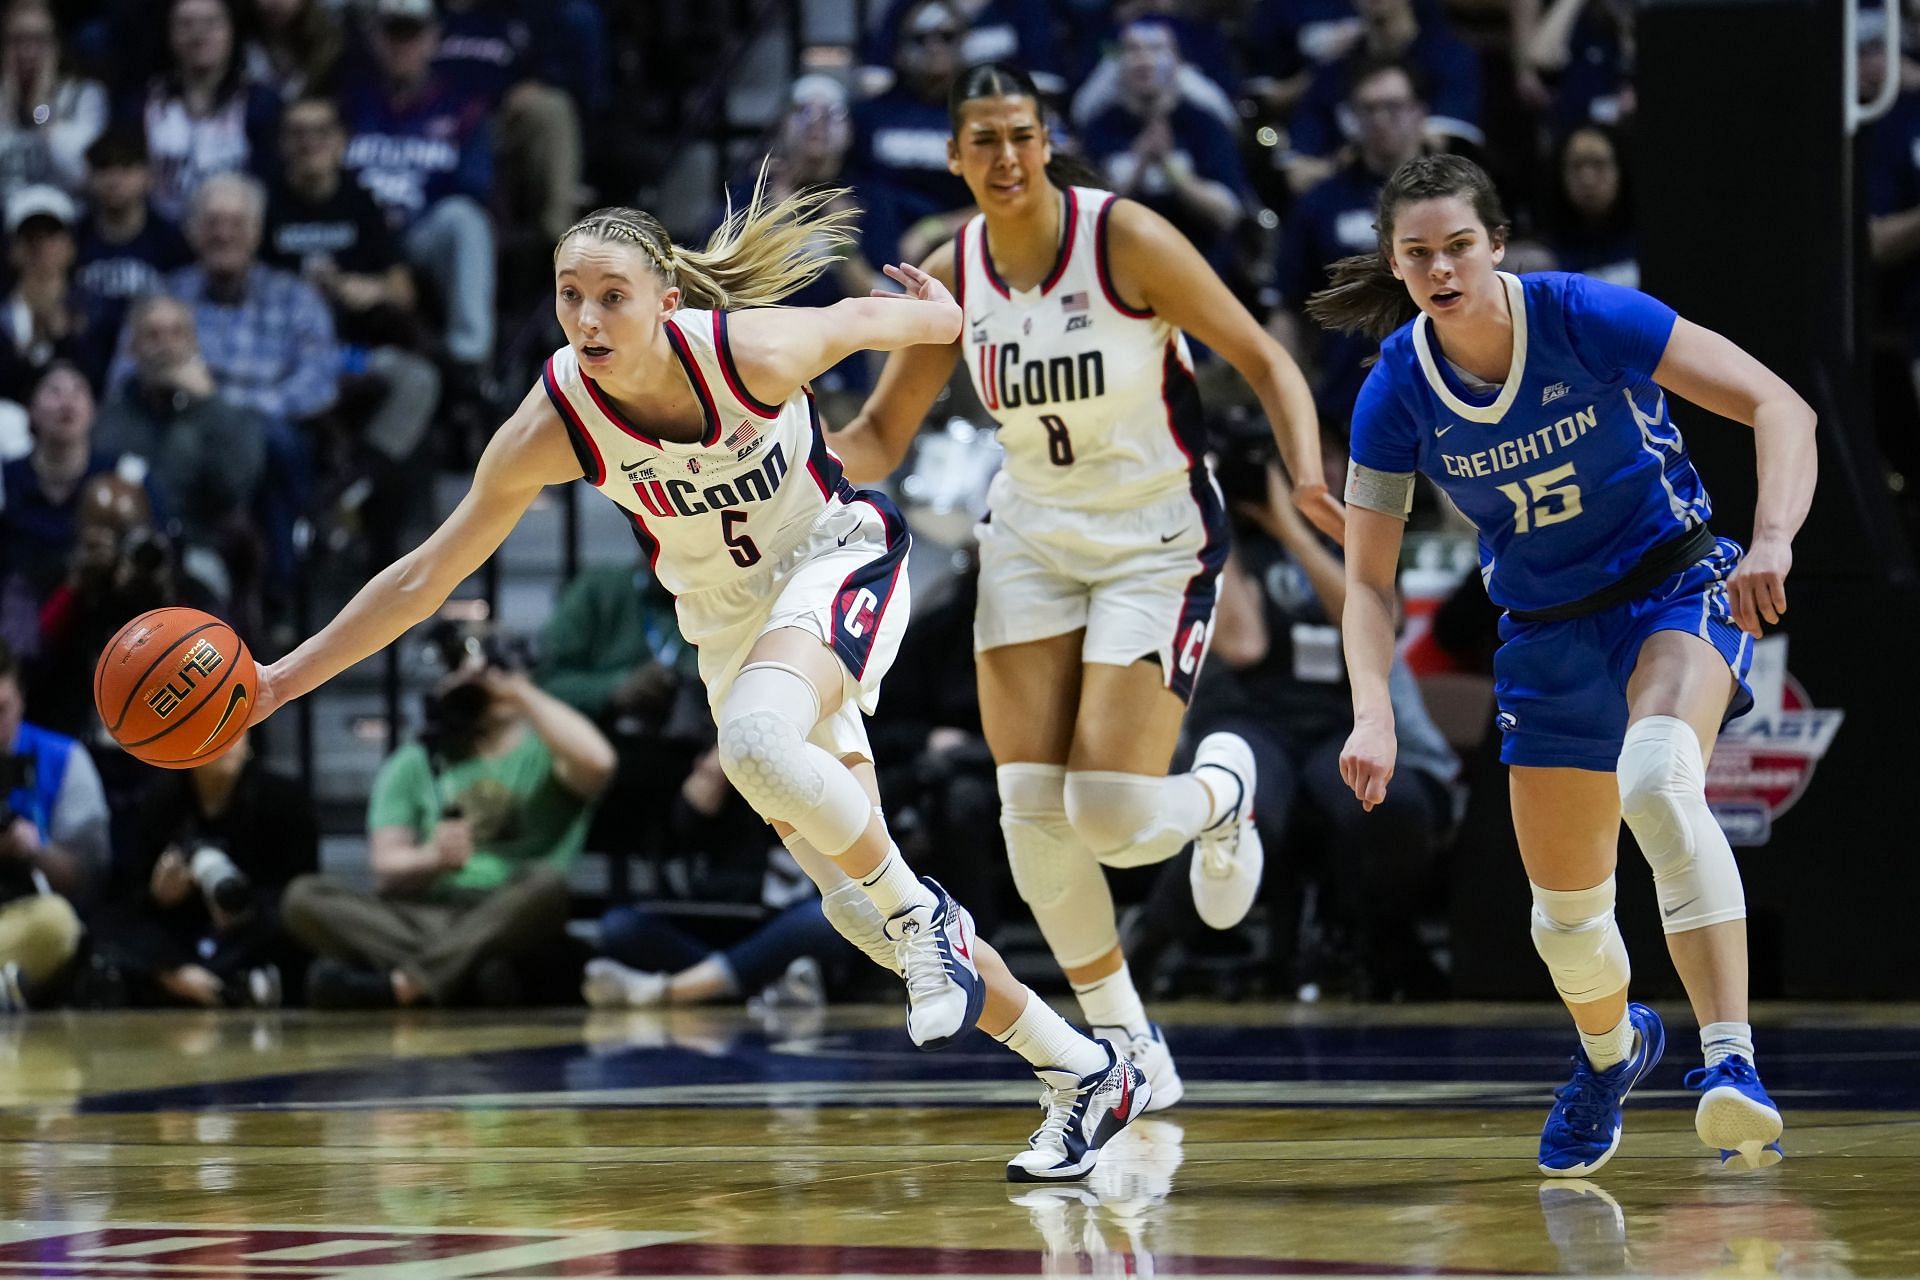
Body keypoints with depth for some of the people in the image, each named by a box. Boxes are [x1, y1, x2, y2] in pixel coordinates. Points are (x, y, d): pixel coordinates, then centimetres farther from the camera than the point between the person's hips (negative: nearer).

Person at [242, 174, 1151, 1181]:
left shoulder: (755, 349, -28)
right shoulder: (554, 425, -21)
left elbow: (868, 318, -5)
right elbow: (426, 576, -13)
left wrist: (947, 315, 16)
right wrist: (282, 681, -15)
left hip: (836, 562, -4)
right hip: (727, 617, 4)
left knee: (755, 740, -37)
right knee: (858, 905, 2)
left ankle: (924, 918, -13)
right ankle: (1087, 1077, 15)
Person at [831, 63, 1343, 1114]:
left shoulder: (1125, 238, -16)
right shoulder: (951, 277, -2)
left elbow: (1263, 362, -11)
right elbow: (878, 437, 6)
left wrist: (1308, 480, -27)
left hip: (1157, 543, -4)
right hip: (1032, 542, 4)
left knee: (1111, 813, -16)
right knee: (1031, 811, -7)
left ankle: (1222, 789, 22)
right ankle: (1127, 1053, 10)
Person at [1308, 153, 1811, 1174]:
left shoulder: (1583, 316, -21)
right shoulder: (1396, 391, -12)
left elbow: (1779, 408, -21)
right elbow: (1369, 580, -4)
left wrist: (1772, 540, -37)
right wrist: (1373, 714, -21)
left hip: (1676, 584, -4)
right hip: (1547, 630, 4)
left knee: (1658, 779, -36)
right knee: (1565, 908, 9)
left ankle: (1730, 1063, -42)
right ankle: (1611, 1049, 46)